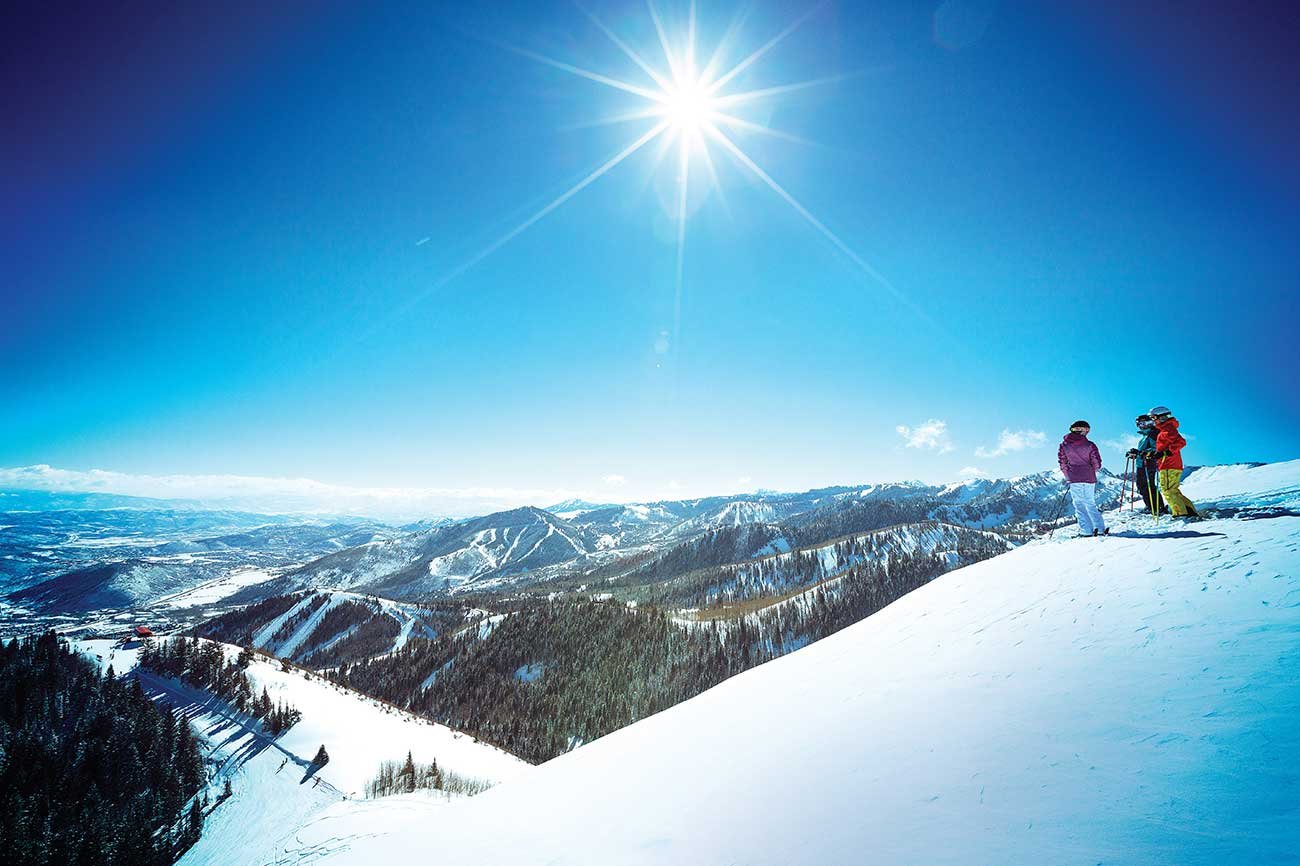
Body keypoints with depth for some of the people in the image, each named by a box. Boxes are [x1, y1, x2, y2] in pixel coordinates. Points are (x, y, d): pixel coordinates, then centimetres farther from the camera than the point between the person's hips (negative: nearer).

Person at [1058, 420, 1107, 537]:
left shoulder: (1064, 445, 0)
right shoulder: (1089, 445, -4)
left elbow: (1062, 463, 3)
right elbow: (1097, 463, -1)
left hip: (1074, 479, 0)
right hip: (1089, 479, 0)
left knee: (1079, 505, 5)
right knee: (1090, 503, 11)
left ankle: (1086, 530, -1)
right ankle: (1100, 528, 9)